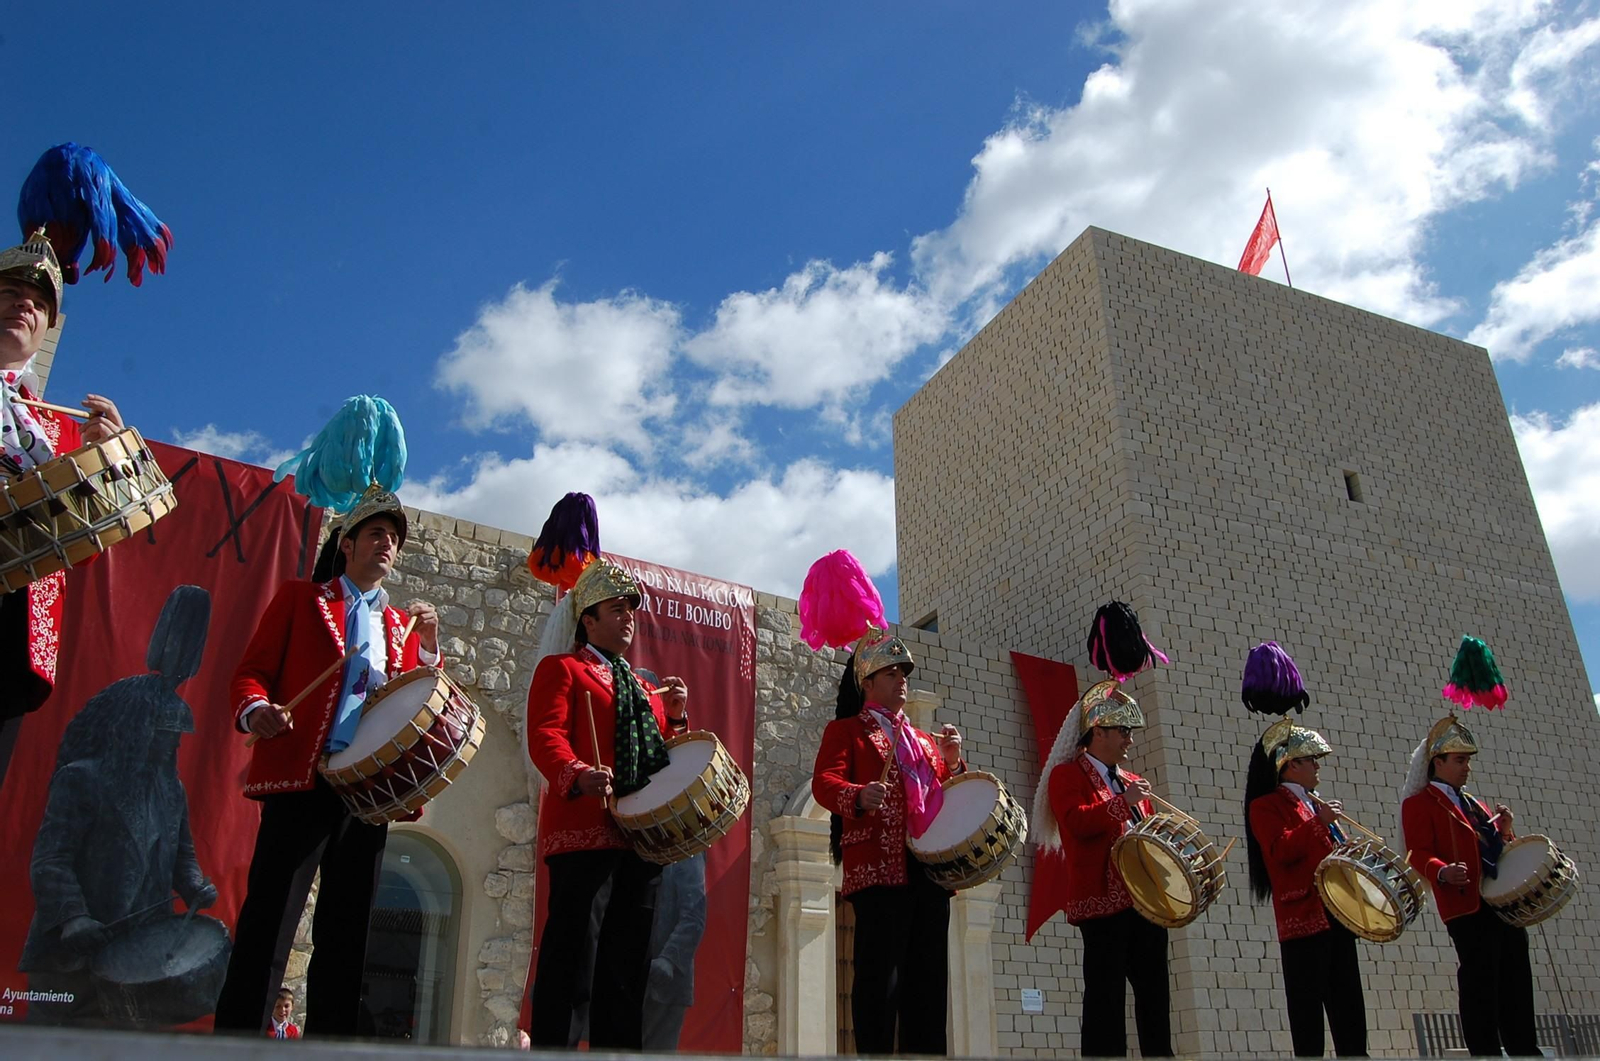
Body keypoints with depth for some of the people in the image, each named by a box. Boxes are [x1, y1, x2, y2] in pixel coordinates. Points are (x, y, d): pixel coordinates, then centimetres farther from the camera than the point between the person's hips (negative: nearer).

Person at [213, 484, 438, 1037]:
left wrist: (428, 644, 2)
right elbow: (252, 670, 4)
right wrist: (255, 711, -17)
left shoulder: (403, 626, 21)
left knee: (345, 934, 6)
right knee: (270, 920, -9)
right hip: (304, 777, -4)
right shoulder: (300, 598, 11)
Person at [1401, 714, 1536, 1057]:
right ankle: (1486, 1052, -4)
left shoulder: (1473, 803, 25)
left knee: (1517, 986, 13)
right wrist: (1443, 873, -32)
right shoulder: (1419, 803, -1)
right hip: (1468, 904, -8)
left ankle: (1525, 1050, 22)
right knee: (1480, 984, -9)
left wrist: (1505, 829, 7)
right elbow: (1420, 853, -12)